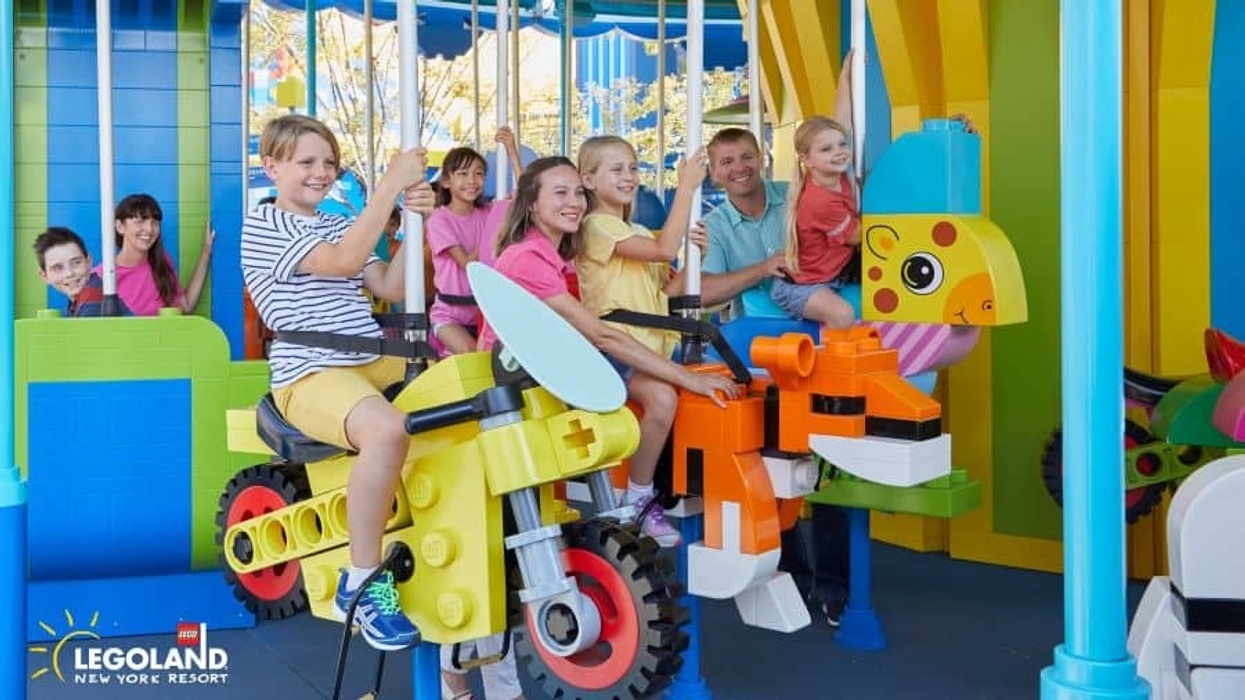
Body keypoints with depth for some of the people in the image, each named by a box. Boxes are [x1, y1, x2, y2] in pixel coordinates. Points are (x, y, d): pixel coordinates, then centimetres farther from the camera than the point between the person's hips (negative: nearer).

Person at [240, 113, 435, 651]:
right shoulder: (264, 225, -3)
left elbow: (390, 288, 11)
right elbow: (344, 261, -19)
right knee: (386, 430, -39)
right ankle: (362, 583, -25)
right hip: (311, 375, -8)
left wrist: (414, 222, -2)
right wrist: (391, 184, -18)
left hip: (376, 363, 8)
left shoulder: (338, 226, 23)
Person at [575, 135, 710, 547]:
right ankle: (638, 502, -18)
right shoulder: (597, 225, -6)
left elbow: (666, 290, 18)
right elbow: (664, 249, -18)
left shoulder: (639, 232, 24)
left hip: (651, 347, 9)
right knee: (662, 398, -33)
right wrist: (686, 187, -15)